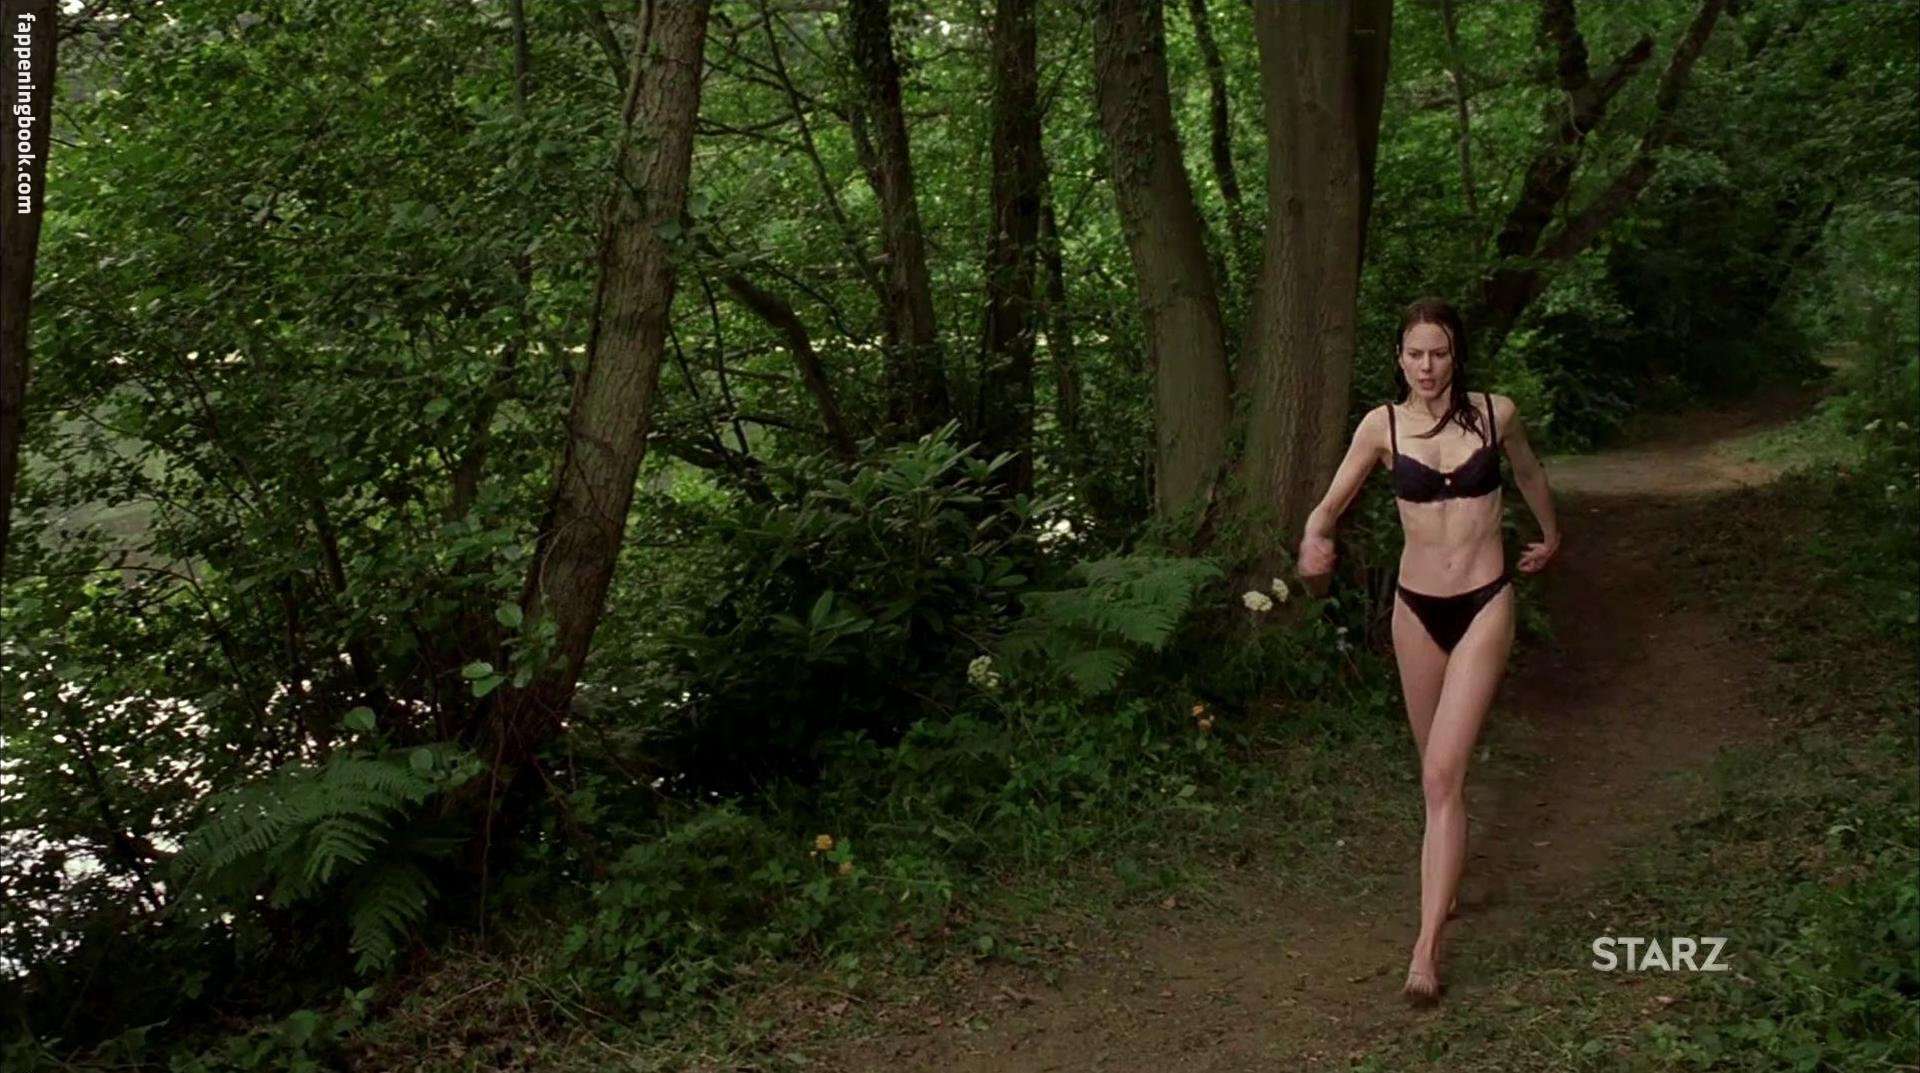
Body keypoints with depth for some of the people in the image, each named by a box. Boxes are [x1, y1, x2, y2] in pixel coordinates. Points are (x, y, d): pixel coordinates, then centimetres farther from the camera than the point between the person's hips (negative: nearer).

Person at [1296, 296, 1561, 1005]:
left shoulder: (1495, 413, -4)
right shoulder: (1383, 426, -4)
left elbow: (1528, 474, 17)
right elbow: (1331, 503, -6)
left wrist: (1550, 535, 32)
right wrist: (1315, 539, -29)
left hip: (1484, 606, -2)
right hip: (1416, 607, 2)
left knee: (1443, 775, -13)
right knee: (1437, 770, 16)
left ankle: (1427, 948, -14)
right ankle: (1448, 878, 41)